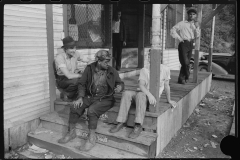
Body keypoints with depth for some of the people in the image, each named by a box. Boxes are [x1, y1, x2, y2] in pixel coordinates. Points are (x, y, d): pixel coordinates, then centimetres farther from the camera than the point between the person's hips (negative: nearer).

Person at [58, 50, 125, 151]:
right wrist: (80, 97, -6)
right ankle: (71, 132, 6)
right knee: (74, 108, -15)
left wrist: (120, 87, -16)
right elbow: (82, 84, 6)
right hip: (90, 96, 4)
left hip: (105, 99, -3)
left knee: (92, 110, -30)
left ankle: (92, 138, -15)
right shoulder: (89, 68, 0)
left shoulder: (112, 71, -3)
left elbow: (120, 83, 9)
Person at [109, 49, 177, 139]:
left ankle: (138, 126, -39)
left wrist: (169, 100, 15)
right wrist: (149, 94, -32)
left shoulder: (165, 69, -1)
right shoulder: (144, 70, 2)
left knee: (140, 95, -36)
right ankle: (121, 122, -26)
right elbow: (141, 85, -13)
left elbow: (166, 86, 9)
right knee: (126, 93, -26)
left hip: (153, 96, -3)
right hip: (142, 93, 3)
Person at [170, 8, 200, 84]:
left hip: (190, 44, 5)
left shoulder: (195, 25, 18)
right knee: (185, 62, -14)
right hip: (183, 44, -5)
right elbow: (172, 30, -1)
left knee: (186, 63, 5)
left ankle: (181, 79, 14)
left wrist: (197, 27, -6)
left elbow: (197, 36, 6)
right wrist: (179, 38, -6)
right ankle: (187, 76, 5)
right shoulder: (182, 23, 4)